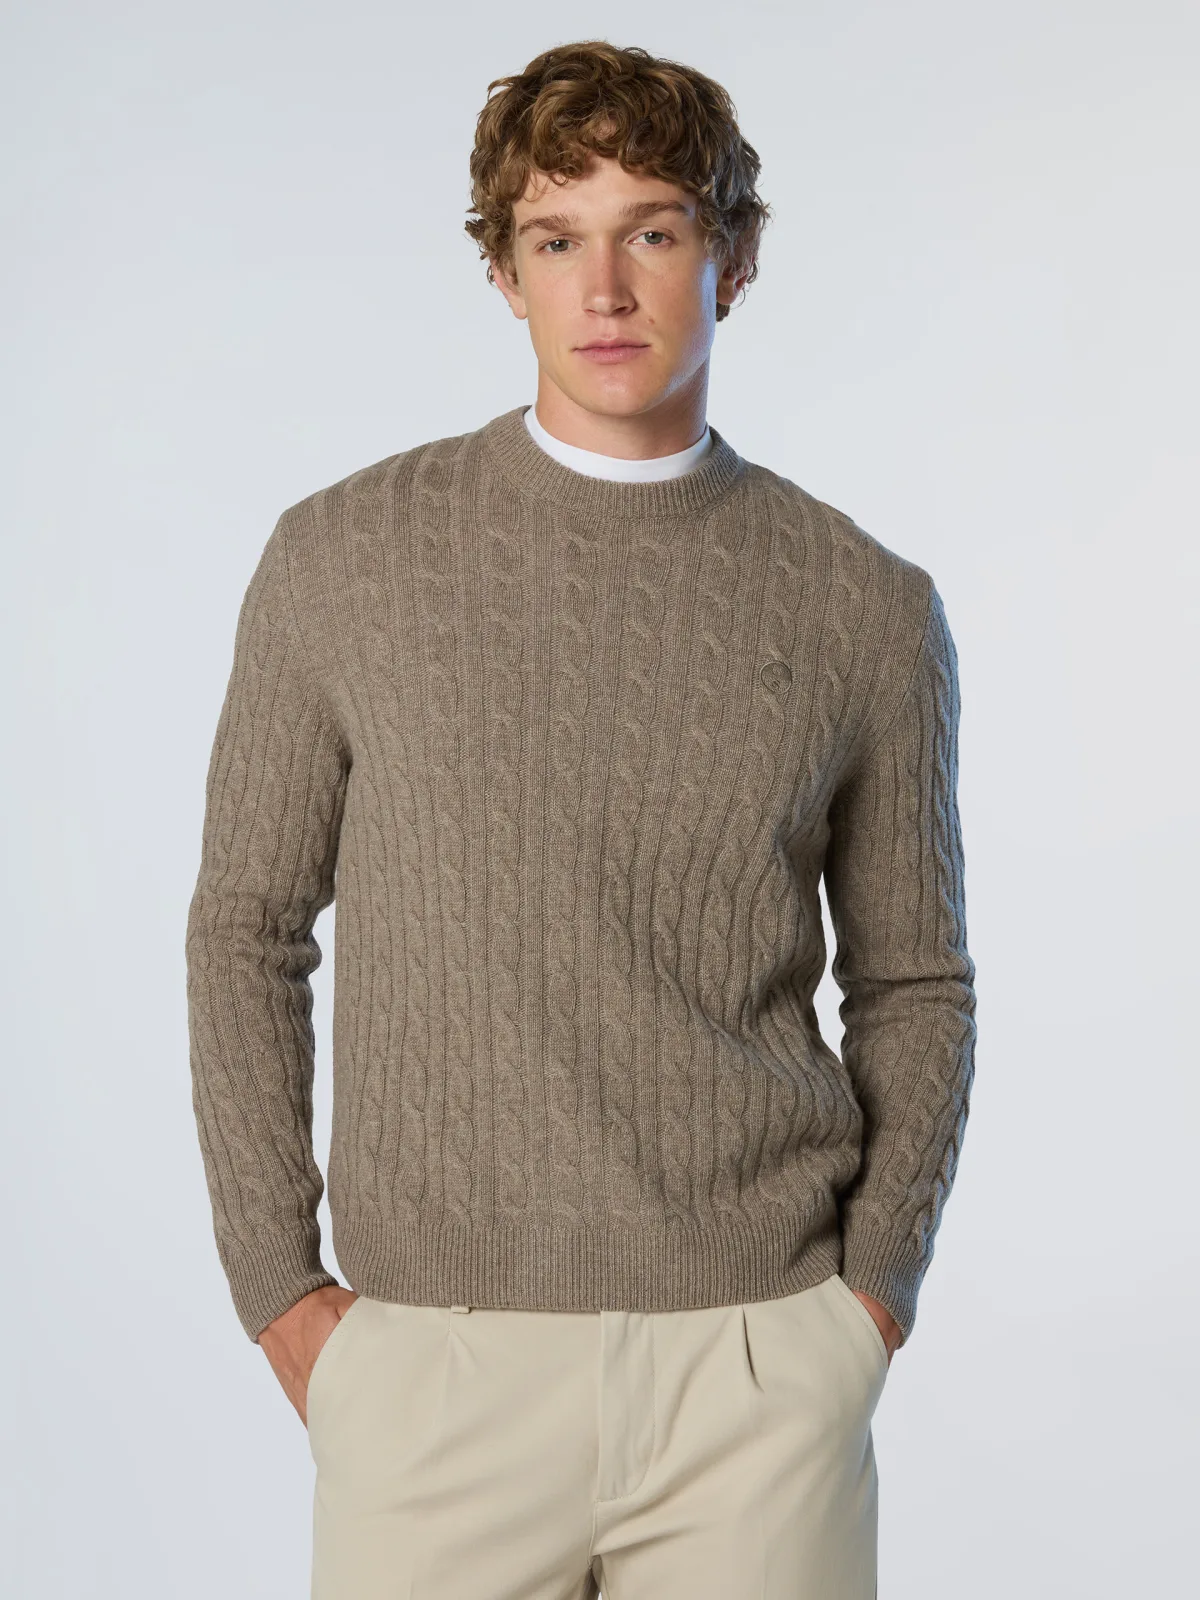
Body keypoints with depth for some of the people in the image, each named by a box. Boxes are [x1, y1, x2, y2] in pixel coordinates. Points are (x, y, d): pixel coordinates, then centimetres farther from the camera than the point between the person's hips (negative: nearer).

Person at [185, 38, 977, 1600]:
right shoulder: (342, 559, 1)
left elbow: (913, 983, 10)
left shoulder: (868, 607, 3)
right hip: (438, 1361, 0)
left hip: (757, 1367, 1)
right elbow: (250, 930, 6)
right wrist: (279, 1288, 0)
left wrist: (872, 1294, -1)